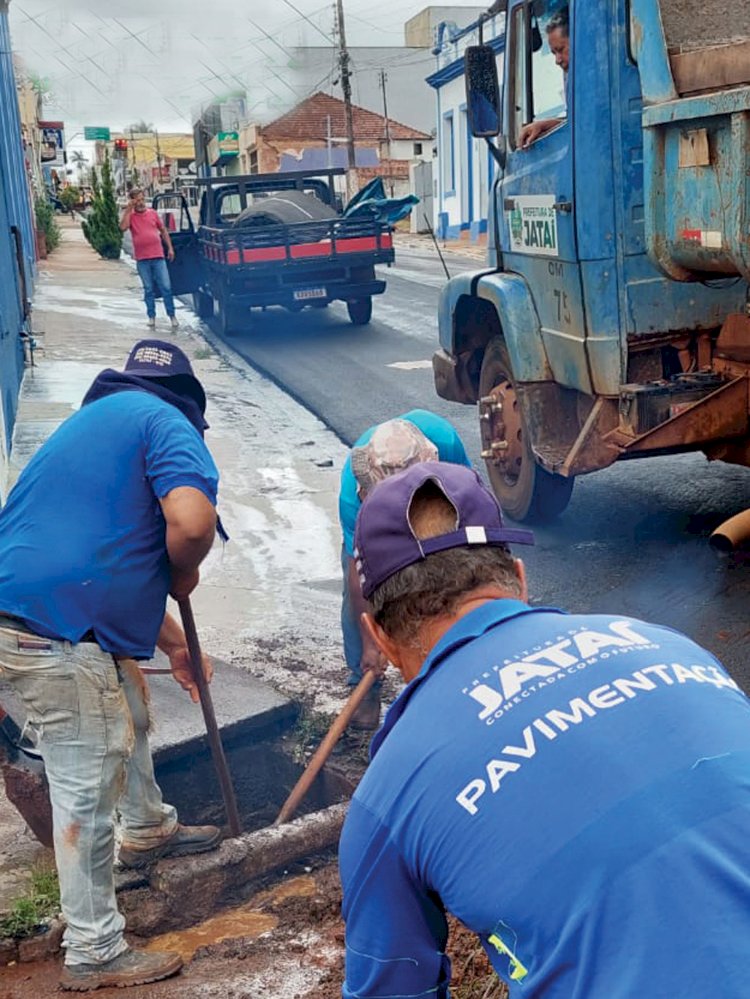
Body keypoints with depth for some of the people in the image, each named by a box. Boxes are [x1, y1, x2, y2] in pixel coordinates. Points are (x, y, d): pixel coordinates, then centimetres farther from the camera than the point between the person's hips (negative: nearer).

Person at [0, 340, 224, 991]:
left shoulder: (98, 419, 24)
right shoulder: (165, 421, -5)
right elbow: (191, 521, -26)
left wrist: (175, 645, 36)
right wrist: (184, 578, -2)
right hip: (59, 638, -10)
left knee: (128, 716, 30)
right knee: (88, 789, 1)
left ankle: (148, 831, 52)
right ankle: (93, 953, 16)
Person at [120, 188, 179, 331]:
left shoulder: (153, 213, 8)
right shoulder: (130, 216, 4)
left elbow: (163, 230, 15)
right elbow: (123, 227, -15)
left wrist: (170, 248, 10)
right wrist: (128, 209, -12)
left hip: (158, 256, 0)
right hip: (142, 259, 0)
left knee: (166, 287, -2)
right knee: (148, 289, 7)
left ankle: (172, 316, 6)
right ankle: (151, 317, 15)